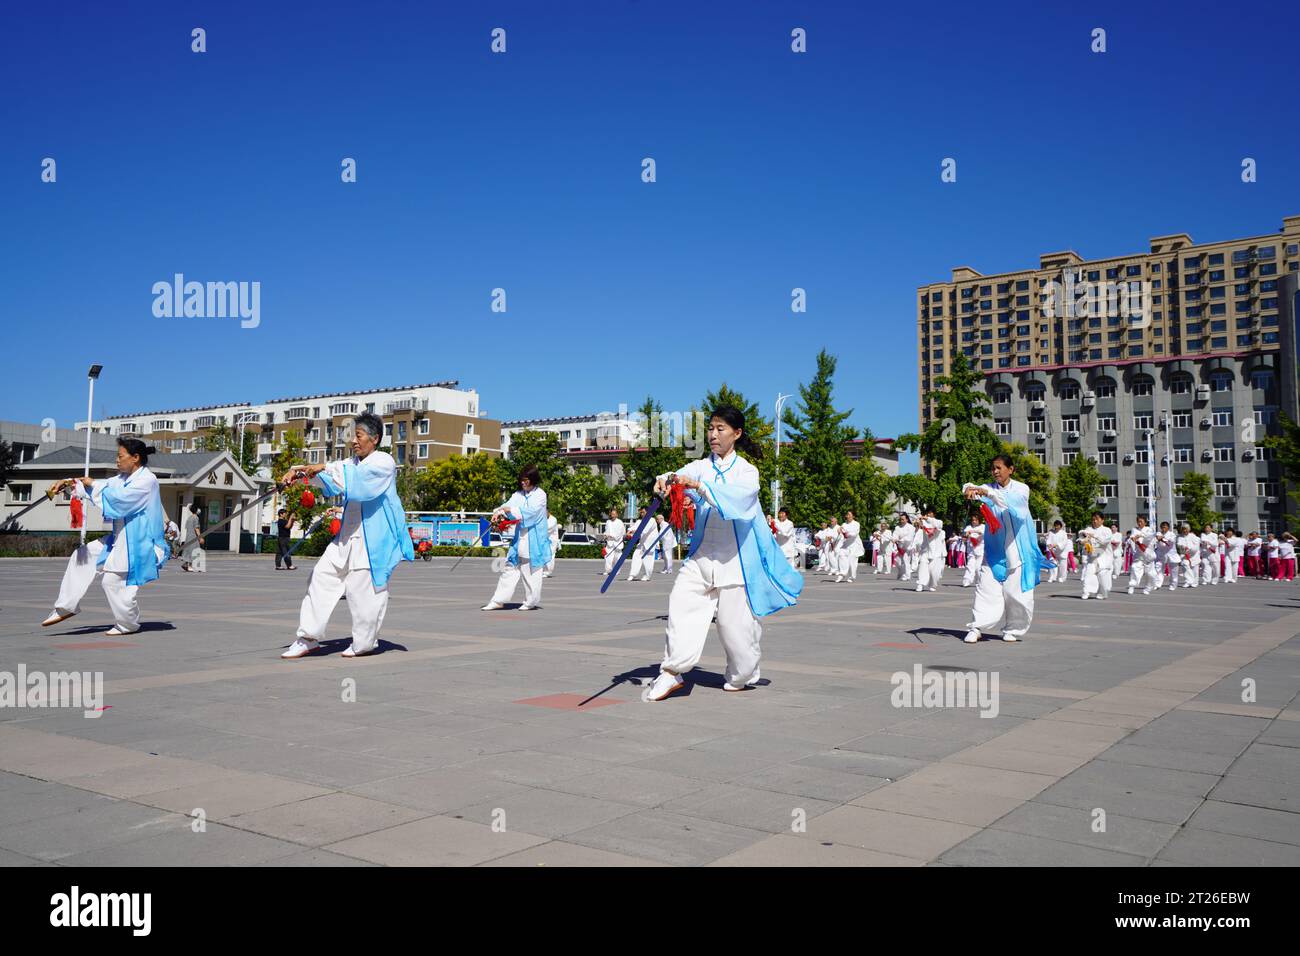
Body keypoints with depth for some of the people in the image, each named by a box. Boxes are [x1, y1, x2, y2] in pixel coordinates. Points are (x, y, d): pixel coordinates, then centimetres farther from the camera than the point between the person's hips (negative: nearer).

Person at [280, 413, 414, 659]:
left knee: (364, 588, -1)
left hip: (372, 539, -7)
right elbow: (332, 472, 2)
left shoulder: (384, 462, -7)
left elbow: (358, 477, -24)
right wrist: (300, 471, -16)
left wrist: (323, 468, -25)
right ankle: (309, 638, 6)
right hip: (348, 536, 7)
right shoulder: (352, 463, 16)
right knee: (322, 576, 1)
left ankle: (365, 642, 17)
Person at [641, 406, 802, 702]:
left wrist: (699, 486, -38)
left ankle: (743, 675, 26)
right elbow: (683, 476, -13)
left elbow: (737, 497, -23)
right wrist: (666, 480, -39)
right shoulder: (700, 466, 8)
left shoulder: (747, 471, -1)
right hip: (701, 555, 3)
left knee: (736, 619, 1)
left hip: (734, 556, -3)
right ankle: (672, 672, -12)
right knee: (682, 601, -15)